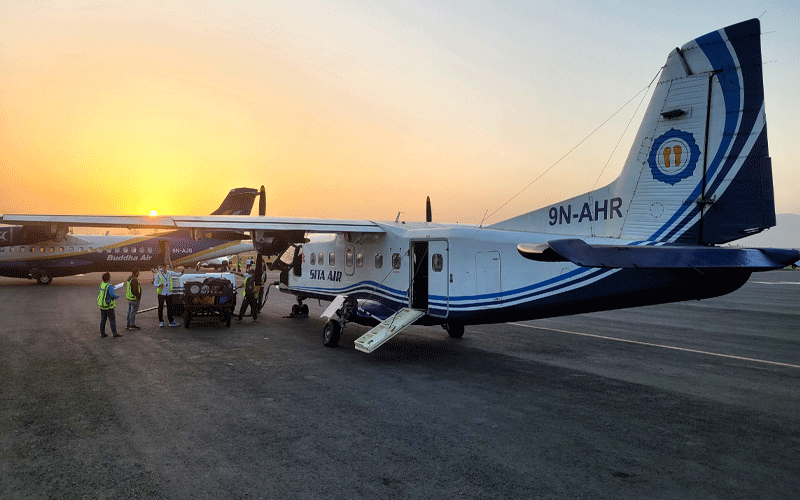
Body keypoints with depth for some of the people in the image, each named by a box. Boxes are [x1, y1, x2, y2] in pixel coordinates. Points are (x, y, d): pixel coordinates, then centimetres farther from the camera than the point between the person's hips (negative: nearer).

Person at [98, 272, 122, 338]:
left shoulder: (101, 285, 3)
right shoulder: (109, 286, -20)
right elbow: (112, 295, -33)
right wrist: (117, 296, -11)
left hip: (101, 305, 7)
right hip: (108, 306, -7)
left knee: (103, 320, 14)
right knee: (112, 320, 2)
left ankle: (102, 333, 19)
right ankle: (115, 333, 7)